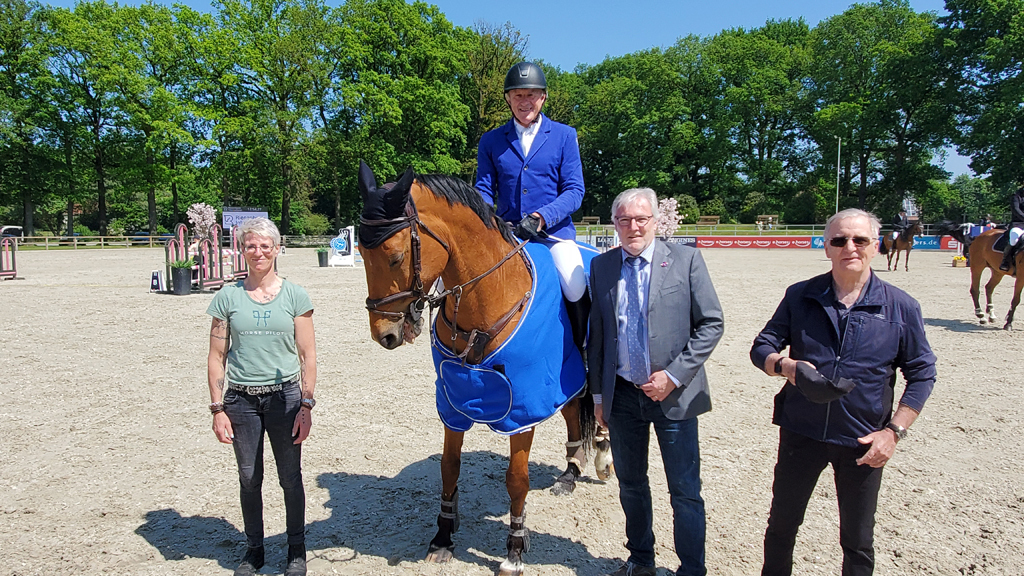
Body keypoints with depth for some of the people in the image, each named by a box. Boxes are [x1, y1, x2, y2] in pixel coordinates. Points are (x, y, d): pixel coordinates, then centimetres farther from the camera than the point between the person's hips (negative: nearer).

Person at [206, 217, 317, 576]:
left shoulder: (294, 296, -2)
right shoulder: (228, 298, 1)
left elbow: (308, 356, -2)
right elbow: (216, 357, 3)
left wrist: (306, 405, -8)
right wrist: (218, 408, -3)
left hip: (284, 397, -1)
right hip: (241, 399, 1)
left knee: (290, 478, 8)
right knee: (249, 478, 12)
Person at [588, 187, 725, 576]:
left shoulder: (685, 259, -5)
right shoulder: (601, 266, 4)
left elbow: (712, 323, -6)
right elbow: (597, 333, 8)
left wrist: (673, 375, -14)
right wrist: (598, 393, 8)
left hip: (673, 394, -3)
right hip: (622, 395, 3)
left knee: (685, 492, 4)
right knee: (630, 484, 17)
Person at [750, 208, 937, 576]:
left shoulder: (900, 308, -5)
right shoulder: (800, 296, -2)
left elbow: (921, 373, 0)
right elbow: (761, 348, 0)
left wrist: (894, 431, -9)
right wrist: (785, 365, -22)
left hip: (863, 443, -1)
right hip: (801, 433, 1)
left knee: (858, 541, 16)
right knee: (781, 525, 15)